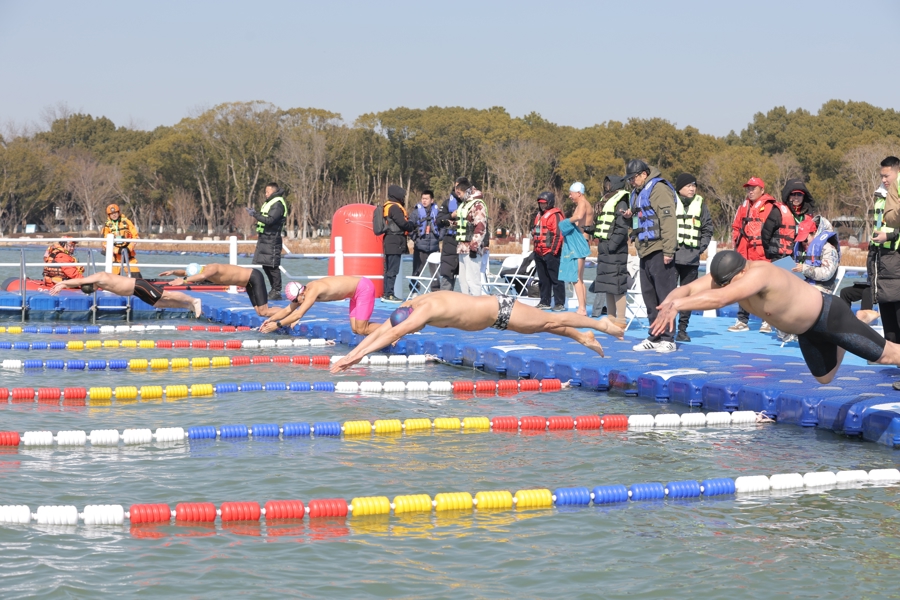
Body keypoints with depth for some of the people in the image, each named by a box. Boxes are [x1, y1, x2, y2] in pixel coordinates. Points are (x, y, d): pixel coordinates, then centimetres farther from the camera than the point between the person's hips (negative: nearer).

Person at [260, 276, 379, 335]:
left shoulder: (313, 291, -25)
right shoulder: (306, 290, 2)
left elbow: (298, 315, -28)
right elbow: (288, 310, 10)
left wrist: (277, 325, -23)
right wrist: (270, 319, -1)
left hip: (364, 288, -9)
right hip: (356, 290, 9)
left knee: (362, 330, -12)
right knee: (355, 329, 7)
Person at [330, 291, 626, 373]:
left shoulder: (426, 309, -35)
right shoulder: (407, 307, -10)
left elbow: (393, 335, -44)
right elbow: (379, 332, -8)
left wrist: (358, 355, -47)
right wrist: (349, 356, -17)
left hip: (502, 310, -8)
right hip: (493, 309, 8)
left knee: (551, 321, 8)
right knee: (546, 325, 25)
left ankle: (602, 325, 25)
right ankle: (583, 337, 44)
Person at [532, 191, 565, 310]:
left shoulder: (555, 215, -10)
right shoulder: (539, 215, 18)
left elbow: (559, 234, -17)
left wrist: (554, 251, -18)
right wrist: (536, 249, 22)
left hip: (551, 253, -9)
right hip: (539, 253, 9)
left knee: (556, 278, -6)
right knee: (543, 279, 13)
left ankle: (560, 303, -4)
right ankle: (544, 302, 20)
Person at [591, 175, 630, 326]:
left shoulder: (620, 203, -10)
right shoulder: (605, 201, 19)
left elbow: (622, 228, -18)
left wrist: (612, 245, -21)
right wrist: (600, 245, 13)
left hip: (615, 249, -10)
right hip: (604, 247, 10)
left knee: (616, 284, -9)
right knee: (606, 285, 11)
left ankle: (620, 320, -7)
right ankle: (611, 317, 18)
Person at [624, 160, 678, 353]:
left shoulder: (658, 189, -11)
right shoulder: (637, 193, 19)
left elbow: (668, 221, -19)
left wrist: (668, 250, -22)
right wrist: (631, 215, 8)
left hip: (659, 251, -10)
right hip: (646, 251, 10)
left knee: (665, 295, -6)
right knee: (649, 295, 11)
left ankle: (667, 339, -3)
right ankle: (655, 337, 18)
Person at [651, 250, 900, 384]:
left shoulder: (759, 274, -43)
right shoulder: (727, 275, -18)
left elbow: (720, 299, -58)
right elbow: (687, 289, -25)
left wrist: (676, 304, -60)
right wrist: (670, 303, -46)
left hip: (830, 316, -8)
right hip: (806, 330, 8)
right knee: (824, 378, 27)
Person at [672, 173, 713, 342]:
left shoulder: (700, 204, 10)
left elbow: (707, 228, 12)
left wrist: (701, 247, 1)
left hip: (692, 258, 3)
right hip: (671, 256, -3)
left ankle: (682, 329, 10)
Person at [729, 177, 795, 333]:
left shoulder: (771, 208, -5)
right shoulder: (744, 207, 13)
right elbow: (736, 227, 18)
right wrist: (738, 243, 8)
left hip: (763, 256, -5)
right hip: (745, 256, 6)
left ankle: (767, 321, 6)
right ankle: (742, 321, 11)